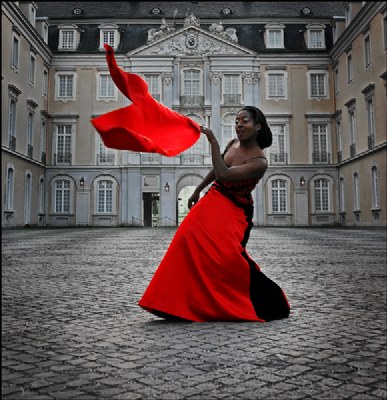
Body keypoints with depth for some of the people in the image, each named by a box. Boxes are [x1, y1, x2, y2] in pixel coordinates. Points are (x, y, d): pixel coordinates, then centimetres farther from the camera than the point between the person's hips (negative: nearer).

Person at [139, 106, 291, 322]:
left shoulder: (260, 162, -18)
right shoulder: (233, 144, 3)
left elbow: (223, 175, -28)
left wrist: (213, 142, -23)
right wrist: (198, 190, 23)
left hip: (233, 211, -7)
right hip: (212, 201, 7)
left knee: (226, 253, -20)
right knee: (190, 239, -8)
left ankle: (269, 303, 0)